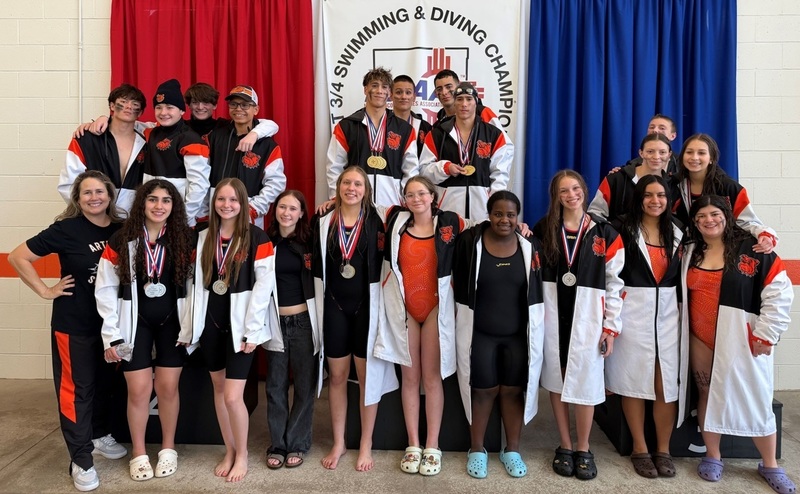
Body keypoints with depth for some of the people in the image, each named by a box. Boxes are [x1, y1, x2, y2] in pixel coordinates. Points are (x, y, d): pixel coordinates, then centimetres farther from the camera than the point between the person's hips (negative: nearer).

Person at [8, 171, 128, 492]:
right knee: (76, 387, 4)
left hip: (111, 320, 5)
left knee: (105, 380, 19)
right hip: (73, 323, -4)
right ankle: (80, 459, 15)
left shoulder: (121, 228, -3)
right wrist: (45, 291, -12)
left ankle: (100, 434, 40)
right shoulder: (66, 229, -14)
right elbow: (17, 257, -9)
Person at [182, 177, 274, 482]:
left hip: (240, 325, -5)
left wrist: (252, 329, -14)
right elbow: (197, 284, 7)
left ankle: (242, 454, 17)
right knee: (218, 389, 13)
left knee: (232, 396, -6)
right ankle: (229, 451, 30)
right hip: (210, 323, 5)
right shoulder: (203, 238, 9)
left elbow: (264, 285, -11)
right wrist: (190, 327, 4)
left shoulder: (257, 238, -6)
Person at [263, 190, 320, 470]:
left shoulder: (310, 241, -1)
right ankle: (277, 444, 23)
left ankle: (298, 444, 22)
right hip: (275, 322, 1)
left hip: (303, 321, 0)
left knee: (304, 384, 7)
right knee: (275, 385, 9)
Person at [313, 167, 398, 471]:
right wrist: (319, 306, 4)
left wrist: (380, 306, -6)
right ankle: (338, 443, 25)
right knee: (337, 375, 10)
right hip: (334, 306, 2)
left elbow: (384, 264, -2)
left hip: (366, 306, -2)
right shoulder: (323, 223, 4)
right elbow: (316, 266, 7)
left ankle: (366, 445, 20)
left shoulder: (375, 223, -1)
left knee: (367, 374, 6)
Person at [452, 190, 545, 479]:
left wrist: (535, 329, 7)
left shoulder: (531, 246, -2)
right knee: (483, 390, 7)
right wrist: (460, 322, -2)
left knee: (513, 390, 10)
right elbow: (457, 285, -3)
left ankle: (512, 450, 27)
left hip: (519, 334, 2)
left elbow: (538, 290, 6)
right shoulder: (469, 242, -8)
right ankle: (476, 450, 25)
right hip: (479, 333, -1)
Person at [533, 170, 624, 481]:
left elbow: (615, 283, 1)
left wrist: (611, 327, -3)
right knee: (556, 381, 7)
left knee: (585, 383, 0)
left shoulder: (606, 233, 2)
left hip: (587, 319, -1)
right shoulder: (542, 230, 6)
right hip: (552, 317, 1)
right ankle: (565, 447, 22)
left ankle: (583, 450, 19)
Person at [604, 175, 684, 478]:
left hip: (668, 312, 4)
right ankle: (640, 449, 17)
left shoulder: (677, 231, 11)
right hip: (633, 312, -4)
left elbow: (682, 276, 16)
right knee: (634, 380, 4)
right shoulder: (623, 229, -4)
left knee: (667, 384, 3)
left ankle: (663, 450, 18)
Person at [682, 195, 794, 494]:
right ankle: (712, 457, 24)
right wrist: (683, 335, 9)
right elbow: (680, 294, 15)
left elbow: (779, 292, -9)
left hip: (743, 340, -3)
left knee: (755, 399, 3)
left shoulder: (753, 249, -7)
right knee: (708, 394, 10)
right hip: (701, 340, 4)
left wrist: (765, 335, -11)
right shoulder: (690, 253, 6)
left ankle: (770, 465, 21)